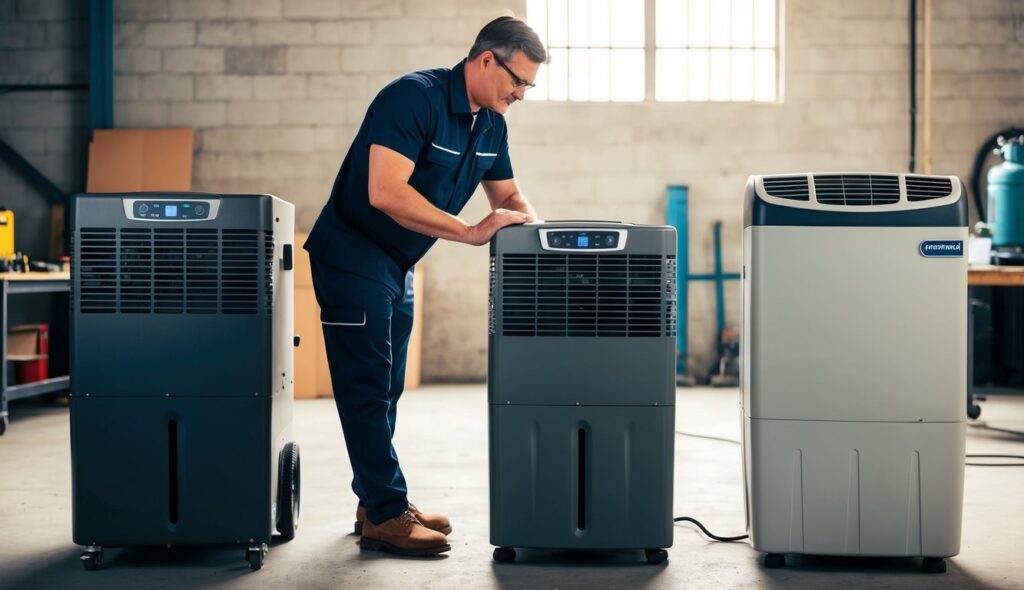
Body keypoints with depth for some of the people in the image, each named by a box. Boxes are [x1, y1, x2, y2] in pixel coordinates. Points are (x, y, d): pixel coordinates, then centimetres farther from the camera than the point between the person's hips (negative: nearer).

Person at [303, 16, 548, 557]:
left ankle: (376, 501, 22)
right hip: (353, 256, -9)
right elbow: (386, 193, -33)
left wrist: (532, 228, -7)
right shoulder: (414, 97, -23)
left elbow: (508, 195, 15)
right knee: (367, 388, -6)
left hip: (398, 266, 9)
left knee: (385, 389, 13)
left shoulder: (491, 123, 3)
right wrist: (472, 233, -31)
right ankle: (385, 517, -2)